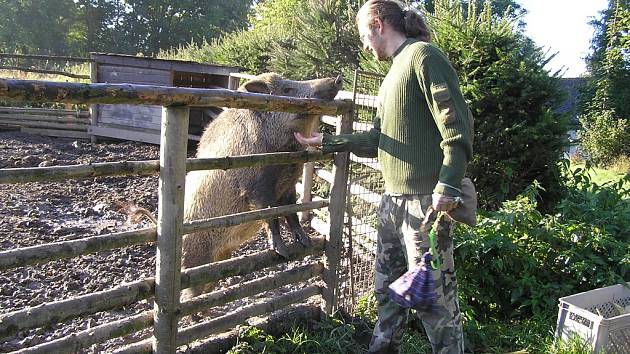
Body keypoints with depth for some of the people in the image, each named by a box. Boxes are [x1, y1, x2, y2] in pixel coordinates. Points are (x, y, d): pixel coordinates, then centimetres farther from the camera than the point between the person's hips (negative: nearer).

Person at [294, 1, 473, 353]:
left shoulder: (423, 55, -7)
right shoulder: (393, 73, 21)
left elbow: (458, 125, -16)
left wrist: (448, 185, -24)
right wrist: (326, 141, 21)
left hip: (425, 201, -9)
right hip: (393, 199, 9)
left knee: (434, 295, -1)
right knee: (387, 287, 17)